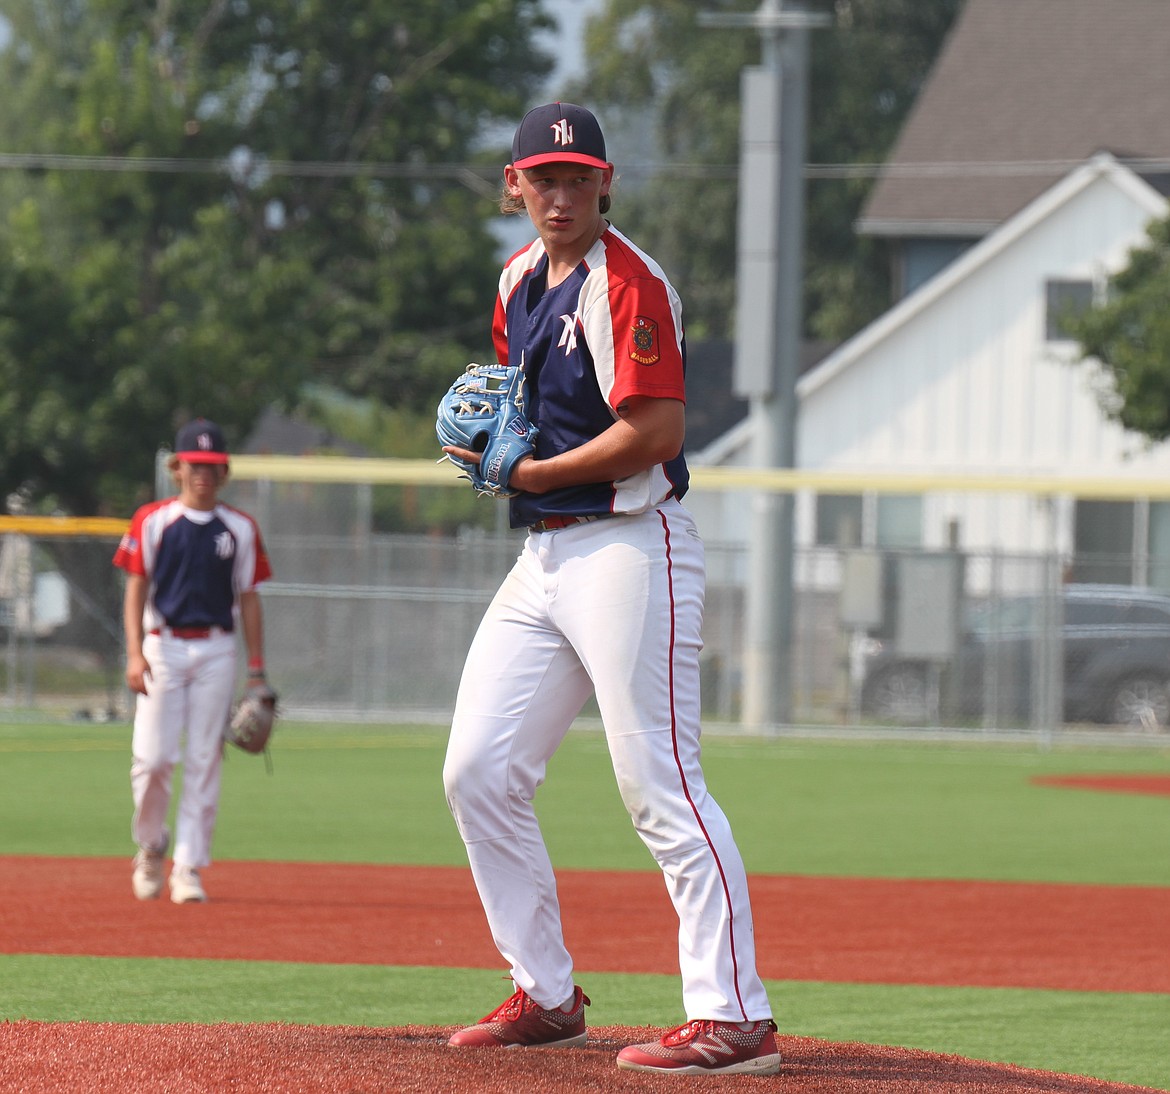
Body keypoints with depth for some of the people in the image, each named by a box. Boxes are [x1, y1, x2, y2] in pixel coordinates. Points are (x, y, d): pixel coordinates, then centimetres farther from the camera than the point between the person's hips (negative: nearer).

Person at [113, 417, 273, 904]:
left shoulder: (240, 529, 8)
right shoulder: (153, 521, 3)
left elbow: (248, 599, 11)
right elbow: (136, 589, 3)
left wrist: (257, 670, 5)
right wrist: (135, 654, -8)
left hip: (216, 652, 1)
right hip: (163, 649, -1)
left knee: (204, 762, -2)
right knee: (153, 757, -8)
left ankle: (189, 868, 2)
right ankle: (150, 846, 16)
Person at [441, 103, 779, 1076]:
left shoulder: (629, 284, -13)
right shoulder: (522, 279, 14)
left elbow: (656, 430, -22)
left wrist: (531, 472, -15)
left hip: (631, 546, -9)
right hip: (544, 556, 9)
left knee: (659, 785, -13)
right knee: (478, 772, 6)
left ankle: (735, 1017, -13)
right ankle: (546, 996, 16)